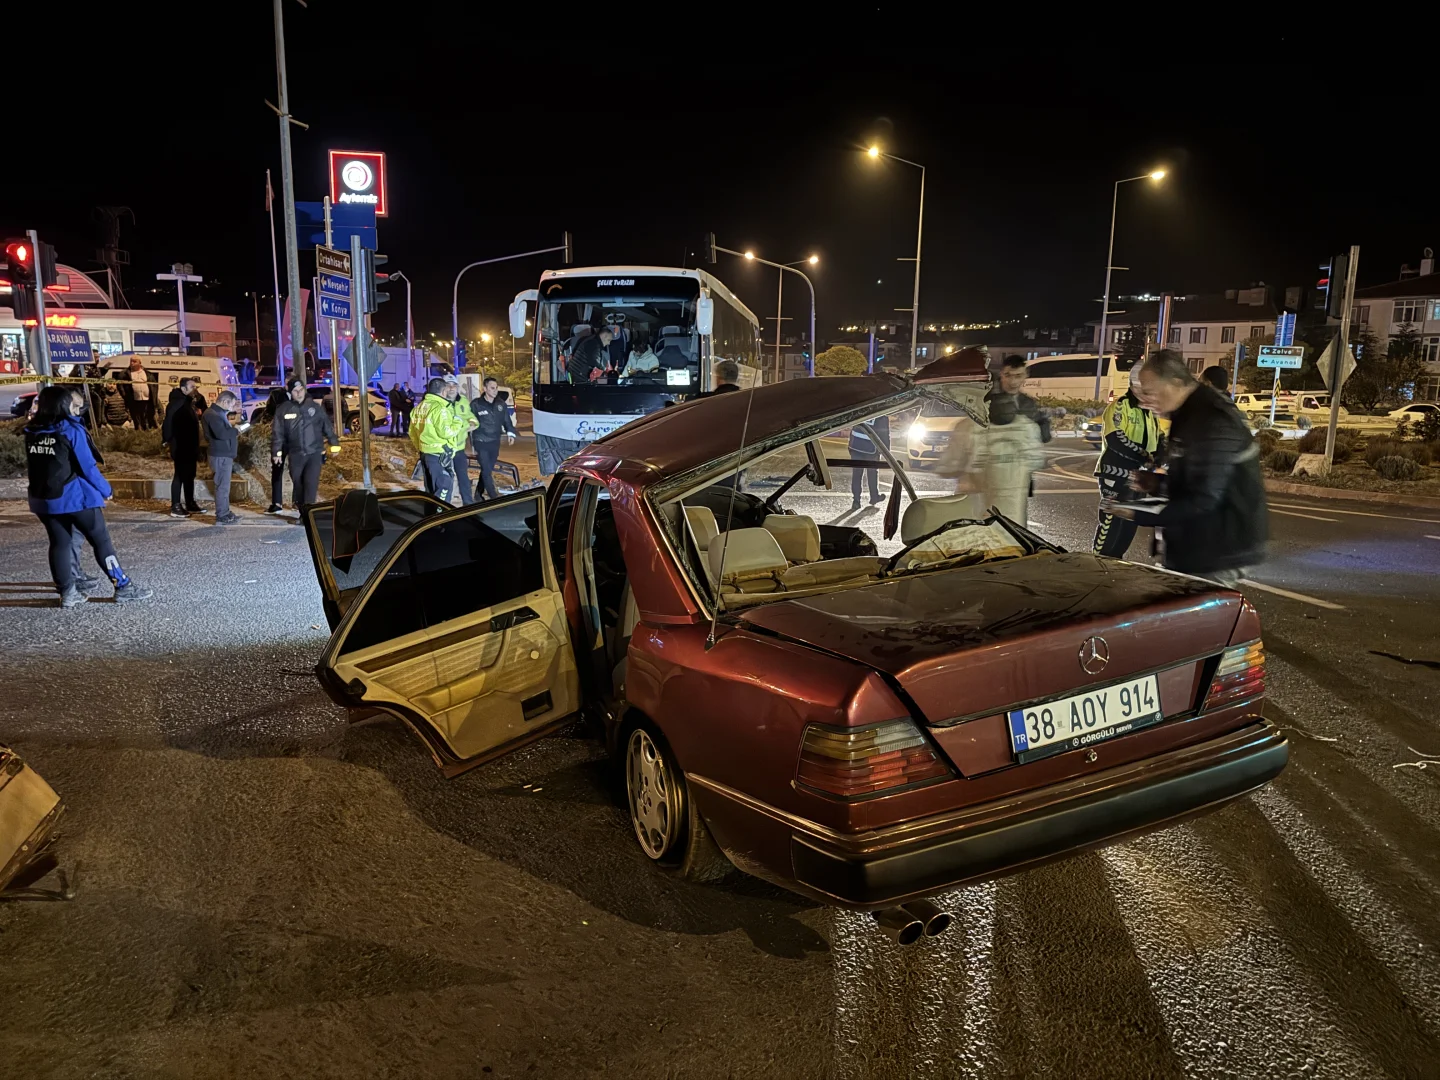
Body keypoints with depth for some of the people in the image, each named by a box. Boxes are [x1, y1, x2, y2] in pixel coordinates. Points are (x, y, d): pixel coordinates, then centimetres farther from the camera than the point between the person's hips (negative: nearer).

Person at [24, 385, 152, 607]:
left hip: (43, 499, 6)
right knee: (101, 541, 1)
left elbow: (32, 465, 9)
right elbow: (87, 466, -12)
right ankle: (123, 587, 3)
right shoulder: (72, 430, -12)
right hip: (75, 496, -6)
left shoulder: (32, 432, 4)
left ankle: (67, 591, 13)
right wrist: (105, 489, -1)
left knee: (59, 543, 11)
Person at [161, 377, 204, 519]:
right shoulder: (176, 403, -14)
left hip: (190, 447, 9)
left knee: (189, 475, 15)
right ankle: (175, 507, -4)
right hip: (180, 447, -9)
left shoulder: (189, 403, 15)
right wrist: (168, 440, -26)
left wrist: (197, 447, 16)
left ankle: (190, 504, 24)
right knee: (179, 476, -7)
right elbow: (169, 422, -23)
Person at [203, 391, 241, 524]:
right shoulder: (212, 414, -17)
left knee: (224, 485, 16)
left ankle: (225, 512, 23)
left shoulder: (218, 413, 16)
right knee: (222, 486, -7)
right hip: (221, 456, -11)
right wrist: (236, 430, -15)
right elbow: (221, 434, -28)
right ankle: (222, 516, -3)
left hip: (225, 455, 11)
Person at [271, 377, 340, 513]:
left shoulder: (315, 407, 3)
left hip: (315, 453, -1)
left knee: (311, 483, -14)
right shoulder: (283, 410, 1)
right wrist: (277, 452, 0)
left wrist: (334, 444, 10)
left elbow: (327, 426, 10)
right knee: (298, 485, 7)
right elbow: (277, 433, 3)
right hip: (295, 455, 1)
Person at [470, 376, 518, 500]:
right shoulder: (476, 404, -9)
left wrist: (510, 433, -3)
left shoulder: (501, 403, 4)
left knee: (488, 470, 12)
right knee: (486, 470, -7)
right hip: (481, 443, -5)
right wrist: (473, 444, -4)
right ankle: (493, 496, -1)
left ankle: (478, 494, 26)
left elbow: (507, 420, 13)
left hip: (495, 442, 5)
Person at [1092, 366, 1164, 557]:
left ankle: (1114, 561, 24)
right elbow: (1116, 440, -23)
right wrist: (1145, 456, -25)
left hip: (1137, 476, 9)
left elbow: (1159, 440, 18)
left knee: (1130, 524, 13)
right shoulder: (1119, 406, -11)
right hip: (1115, 473, -9)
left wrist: (1159, 456, -6)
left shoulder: (1152, 413, 16)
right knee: (1111, 522, -11)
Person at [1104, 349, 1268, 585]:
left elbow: (1201, 501, -26)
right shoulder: (1190, 412, 10)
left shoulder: (1212, 424, -23)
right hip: (1196, 547, 10)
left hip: (1221, 551, -10)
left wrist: (1139, 514, -25)